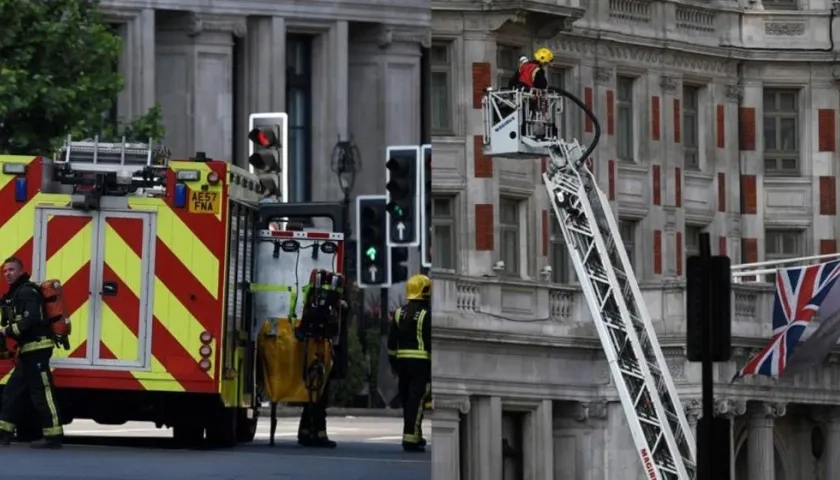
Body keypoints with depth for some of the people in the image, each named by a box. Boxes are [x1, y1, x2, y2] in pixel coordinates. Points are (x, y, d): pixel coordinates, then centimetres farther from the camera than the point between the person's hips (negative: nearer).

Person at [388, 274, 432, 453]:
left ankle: (415, 436, 28)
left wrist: (393, 363, 18)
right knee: (417, 401, -8)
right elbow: (431, 341, -12)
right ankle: (411, 438, -14)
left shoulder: (399, 313, 10)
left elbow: (391, 342, 12)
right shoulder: (426, 314, -10)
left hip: (402, 361, 7)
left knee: (407, 400, 15)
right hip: (421, 362, -7)